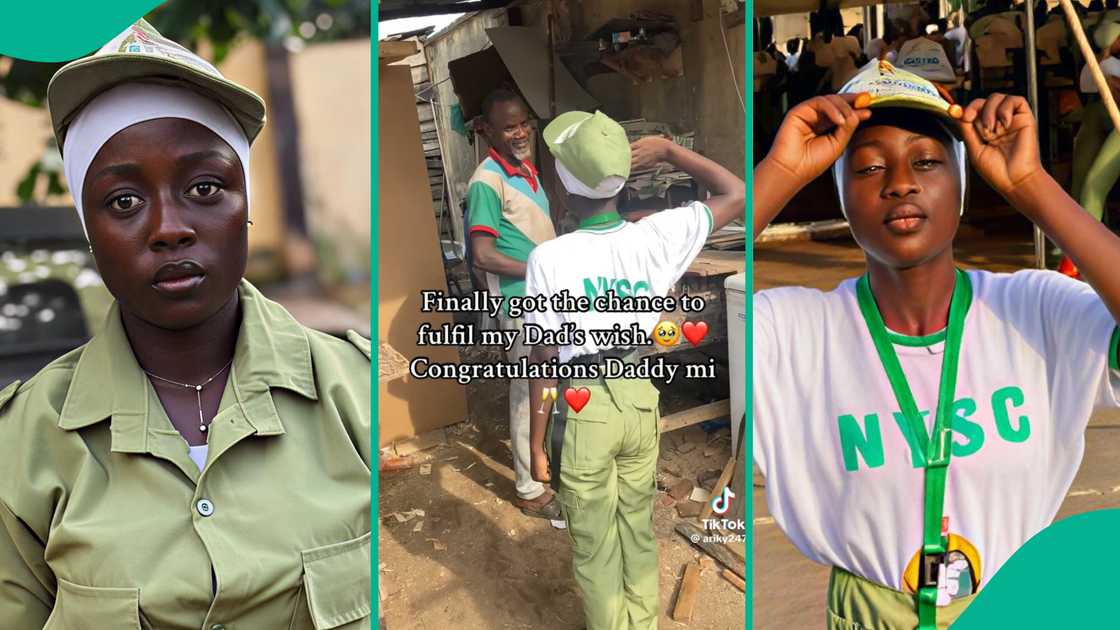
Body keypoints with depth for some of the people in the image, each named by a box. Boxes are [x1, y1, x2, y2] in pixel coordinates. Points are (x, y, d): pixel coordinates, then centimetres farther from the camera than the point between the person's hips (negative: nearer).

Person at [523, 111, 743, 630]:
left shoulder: (549, 258, -16)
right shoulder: (657, 236, -8)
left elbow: (544, 361, -12)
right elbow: (736, 195, 6)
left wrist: (537, 442, -3)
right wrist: (669, 151, 7)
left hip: (582, 408, -4)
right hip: (640, 400, 4)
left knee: (595, 543, 12)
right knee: (638, 531, 21)